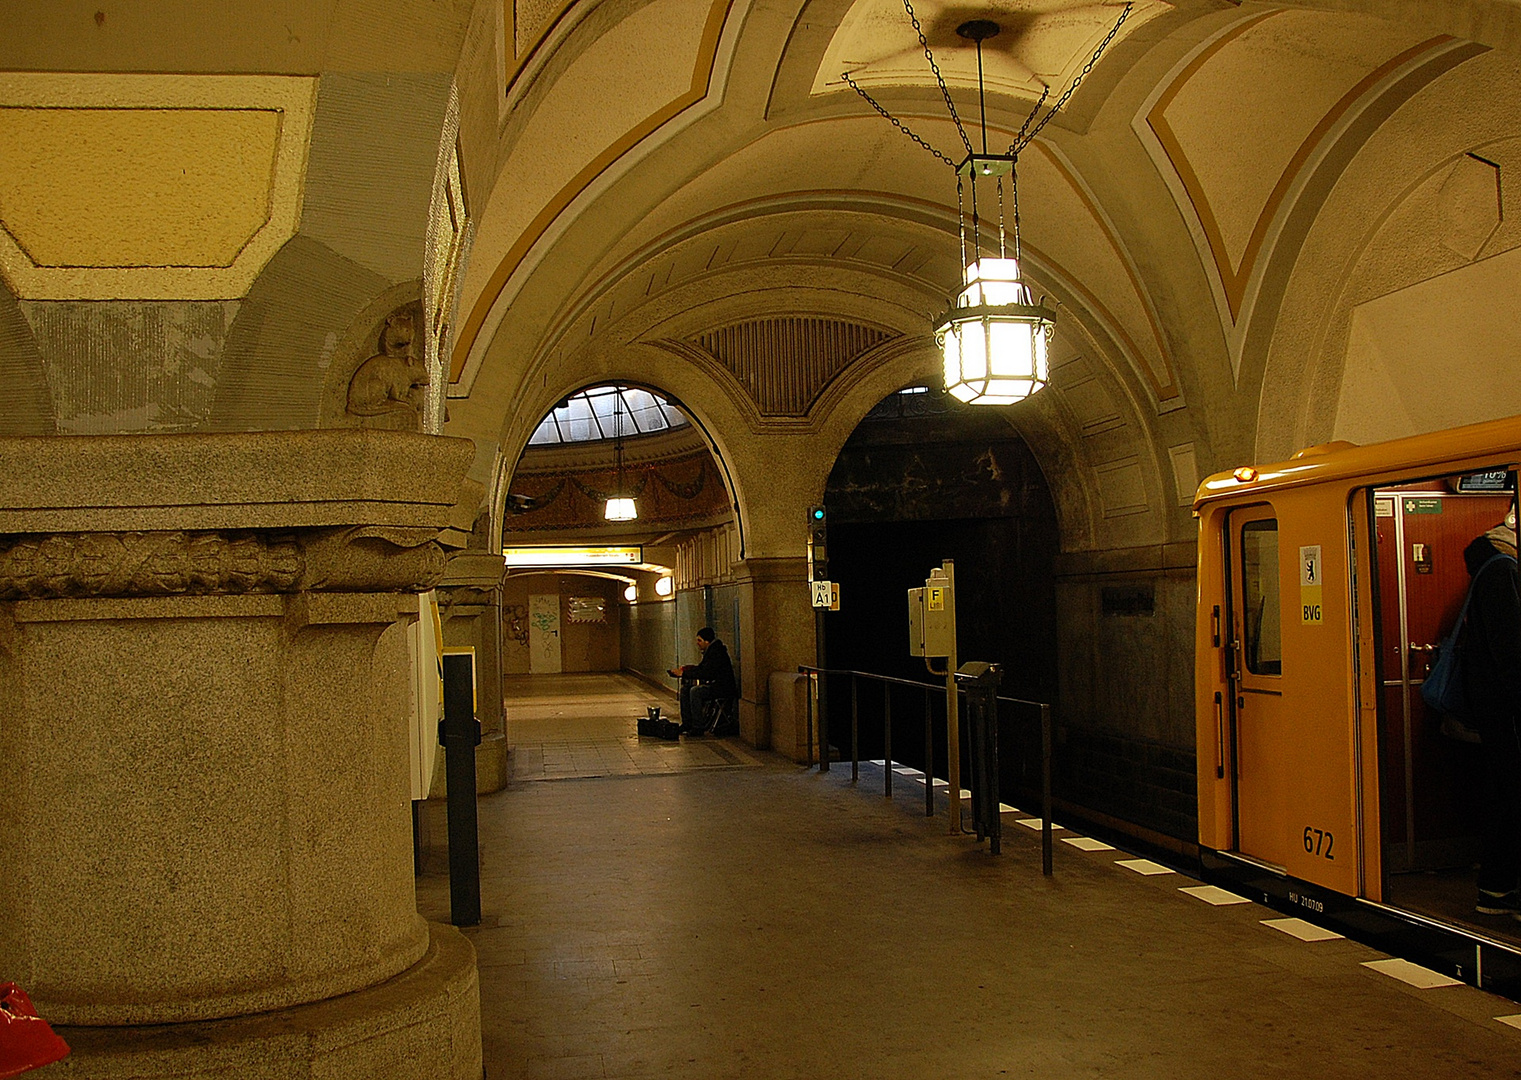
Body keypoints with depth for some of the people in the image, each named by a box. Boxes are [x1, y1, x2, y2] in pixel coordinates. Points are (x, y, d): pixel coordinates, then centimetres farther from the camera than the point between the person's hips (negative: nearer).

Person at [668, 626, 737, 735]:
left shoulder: (716, 652, -19)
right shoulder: (709, 650, 12)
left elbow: (705, 673, -26)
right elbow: (701, 668, 21)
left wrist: (684, 673, -22)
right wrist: (686, 668, 4)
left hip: (723, 688, -11)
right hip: (713, 684, 11)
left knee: (695, 691, -29)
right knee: (685, 688, 4)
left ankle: (698, 728, -23)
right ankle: (686, 724, 6)